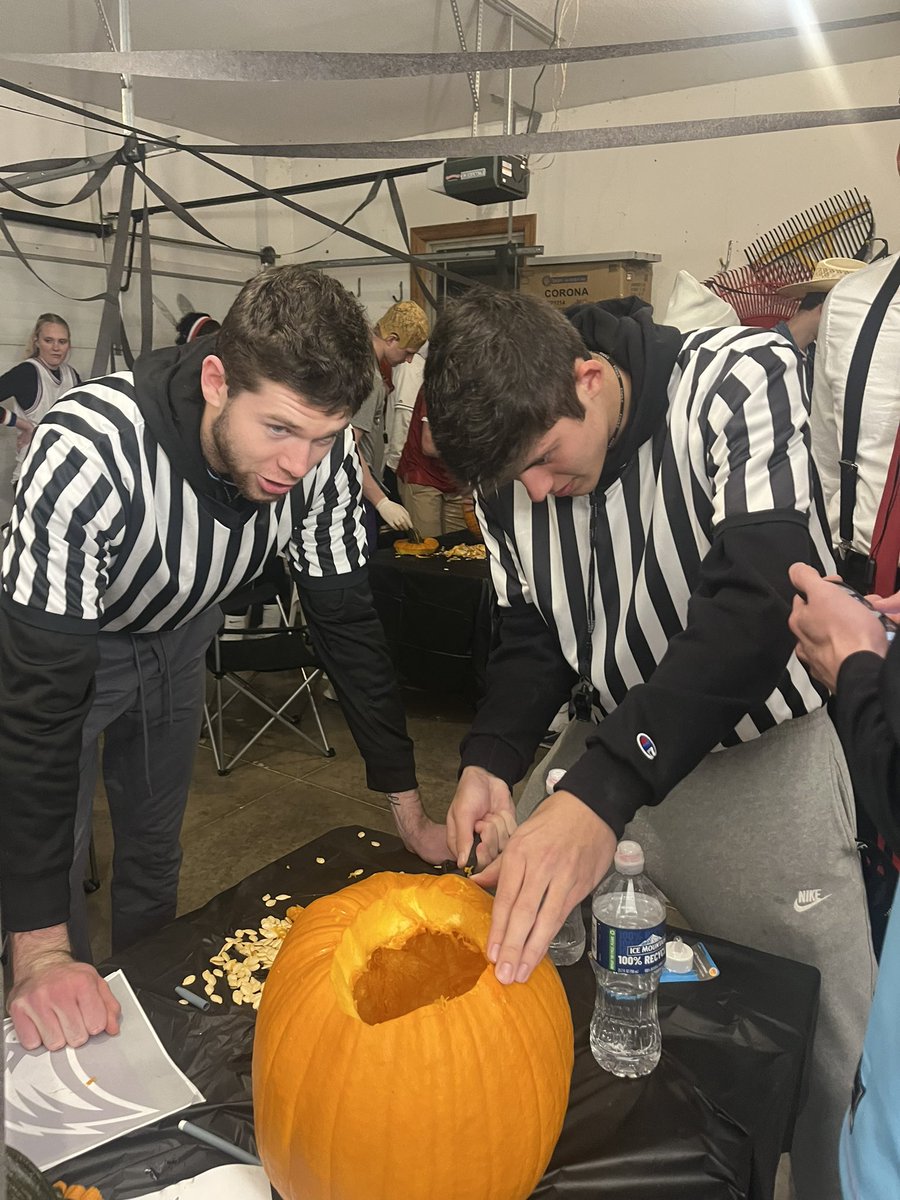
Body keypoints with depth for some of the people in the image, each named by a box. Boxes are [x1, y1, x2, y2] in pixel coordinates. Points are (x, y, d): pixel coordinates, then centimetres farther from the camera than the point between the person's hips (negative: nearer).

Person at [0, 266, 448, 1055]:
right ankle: (70, 1020, 27)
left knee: (155, 854, 17)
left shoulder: (320, 451, -27)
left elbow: (347, 617, -16)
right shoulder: (87, 454, -42)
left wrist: (410, 810, -15)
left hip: (174, 633, 4)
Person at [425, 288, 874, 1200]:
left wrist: (598, 794, -44)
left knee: (829, 1050, 2)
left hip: (762, 754, -3)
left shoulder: (741, 381, -21)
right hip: (611, 746, 4)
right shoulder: (511, 462, -7)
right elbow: (531, 636, 3)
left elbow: (759, 600, -34)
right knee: (519, 967, 10)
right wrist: (491, 761, -15)